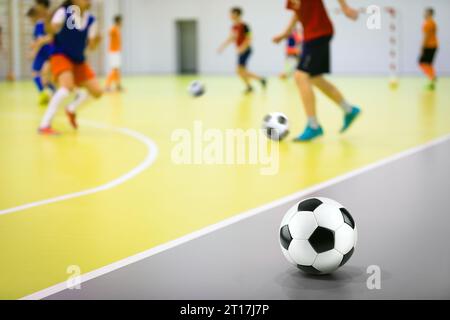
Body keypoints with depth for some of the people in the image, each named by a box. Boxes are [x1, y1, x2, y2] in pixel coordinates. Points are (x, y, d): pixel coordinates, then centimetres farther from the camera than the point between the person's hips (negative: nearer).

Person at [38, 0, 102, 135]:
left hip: (79, 60, 7)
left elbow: (91, 46, 1)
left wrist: (96, 40, -20)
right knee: (68, 86, -32)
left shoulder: (91, 20, 1)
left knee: (97, 92, 1)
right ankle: (44, 125, -26)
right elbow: (52, 29, -29)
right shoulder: (64, 12, -14)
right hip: (61, 55, -6)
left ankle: (71, 109, 30)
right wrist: (53, 25, -51)